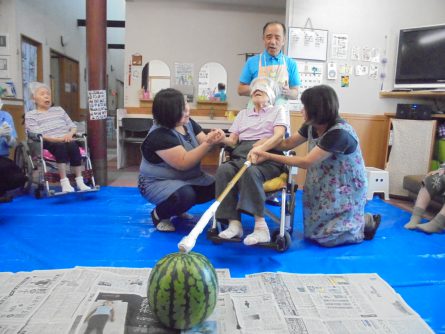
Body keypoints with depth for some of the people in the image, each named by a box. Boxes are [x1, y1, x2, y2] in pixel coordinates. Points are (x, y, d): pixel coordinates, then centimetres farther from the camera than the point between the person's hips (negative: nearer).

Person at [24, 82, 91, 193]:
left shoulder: (59, 110, 25)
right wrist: (57, 139, -20)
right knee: (61, 146, -36)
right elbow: (37, 135, -6)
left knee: (73, 144, -31)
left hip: (66, 141, 4)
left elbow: (73, 126, 19)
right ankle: (64, 182, -36)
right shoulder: (30, 115, 9)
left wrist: (70, 134, -5)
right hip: (47, 143, -3)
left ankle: (79, 181, -31)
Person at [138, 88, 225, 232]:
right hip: (157, 183, -8)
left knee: (215, 186, -6)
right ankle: (159, 215, -4)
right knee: (185, 195, -36)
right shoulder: (159, 136, -26)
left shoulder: (188, 123, -2)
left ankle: (178, 208, 14)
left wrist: (213, 138, -26)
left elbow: (203, 143, -3)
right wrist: (208, 143, -36)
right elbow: (183, 163, -31)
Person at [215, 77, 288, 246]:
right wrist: (221, 139, -4)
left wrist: (260, 148, -22)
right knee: (223, 170, -30)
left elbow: (279, 135, -2)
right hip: (241, 155, 4)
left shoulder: (278, 110, 18)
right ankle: (234, 223, -32)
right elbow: (232, 140, 21)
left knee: (250, 171, -38)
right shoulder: (243, 113, 31)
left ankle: (260, 227, -39)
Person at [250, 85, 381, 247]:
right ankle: (359, 219, 24)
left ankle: (367, 222, 13)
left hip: (346, 189, -7)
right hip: (324, 186, 8)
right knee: (314, 230, 8)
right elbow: (287, 143, 6)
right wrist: (260, 149, -12)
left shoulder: (339, 133, -30)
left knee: (325, 236, -7)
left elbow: (306, 162, -29)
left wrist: (268, 156, -26)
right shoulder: (311, 126, -5)